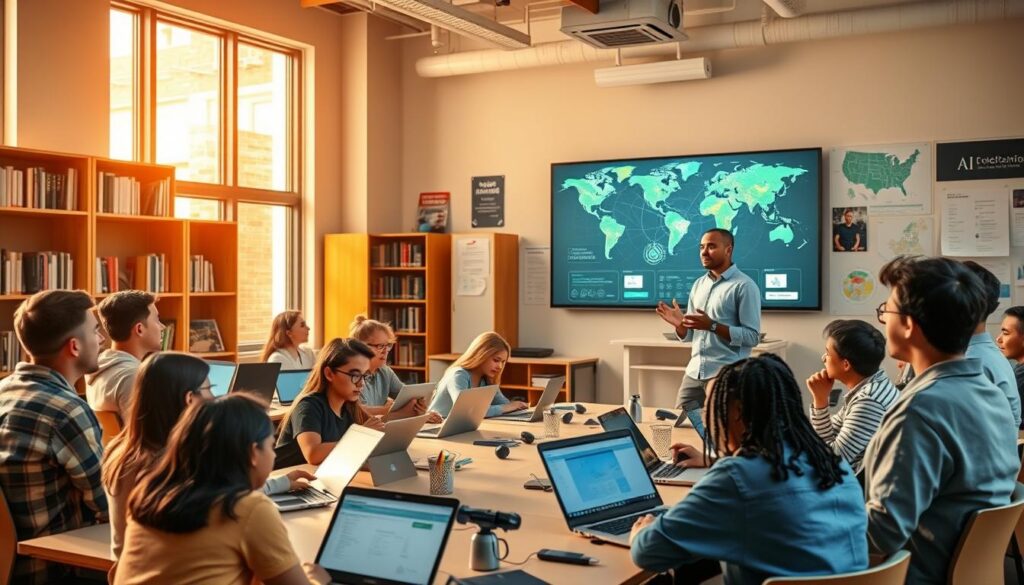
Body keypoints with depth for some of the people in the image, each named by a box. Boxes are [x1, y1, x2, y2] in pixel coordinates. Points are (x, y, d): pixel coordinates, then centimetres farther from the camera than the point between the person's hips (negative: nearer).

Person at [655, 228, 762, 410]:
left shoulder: (744, 286, -7)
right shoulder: (698, 285, 14)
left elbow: (752, 336, -14)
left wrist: (712, 326, -20)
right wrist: (680, 324, -6)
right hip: (694, 374, 6)